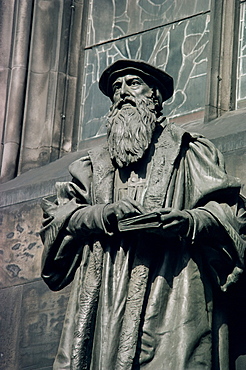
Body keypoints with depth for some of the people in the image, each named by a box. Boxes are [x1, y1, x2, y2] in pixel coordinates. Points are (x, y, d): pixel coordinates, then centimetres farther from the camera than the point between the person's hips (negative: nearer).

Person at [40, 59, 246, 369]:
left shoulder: (188, 151, 17)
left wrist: (187, 221, -15)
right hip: (106, 296, 3)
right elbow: (58, 216, 14)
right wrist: (106, 215, -6)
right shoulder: (96, 162, 26)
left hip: (173, 289, -3)